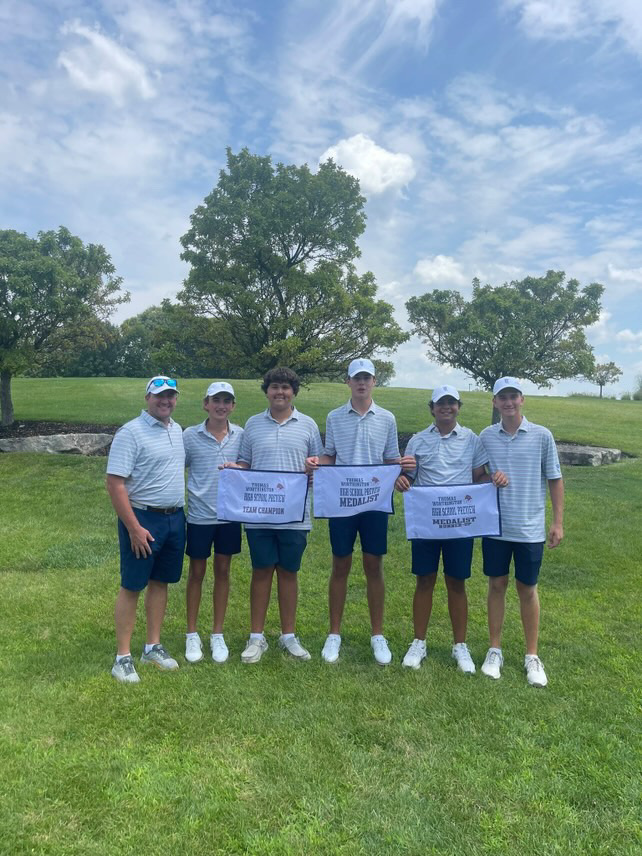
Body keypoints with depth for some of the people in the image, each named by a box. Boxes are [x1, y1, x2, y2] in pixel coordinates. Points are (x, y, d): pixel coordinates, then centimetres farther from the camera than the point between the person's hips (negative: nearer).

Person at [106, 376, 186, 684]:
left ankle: (153, 647, 28)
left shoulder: (177, 429, 9)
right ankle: (123, 657, 14)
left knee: (160, 582, 15)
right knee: (132, 587, 2)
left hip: (175, 518, 7)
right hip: (142, 519, -7)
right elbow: (115, 484, -18)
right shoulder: (131, 432, -14)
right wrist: (134, 528, -21)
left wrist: (178, 513, 14)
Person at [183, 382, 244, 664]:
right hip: (199, 515, -1)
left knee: (223, 572, 12)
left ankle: (217, 635, 27)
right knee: (197, 572, 11)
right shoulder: (190, 436, -7)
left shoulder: (241, 435, -2)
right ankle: (192, 635, 27)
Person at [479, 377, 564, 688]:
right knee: (496, 585, 11)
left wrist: (558, 522, -2)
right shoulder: (486, 436, 0)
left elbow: (555, 480, 1)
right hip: (495, 526, 2)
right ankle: (495, 650, 25)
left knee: (527, 589, 9)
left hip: (530, 528, -1)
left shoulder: (542, 436, -5)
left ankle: (532, 656, 25)